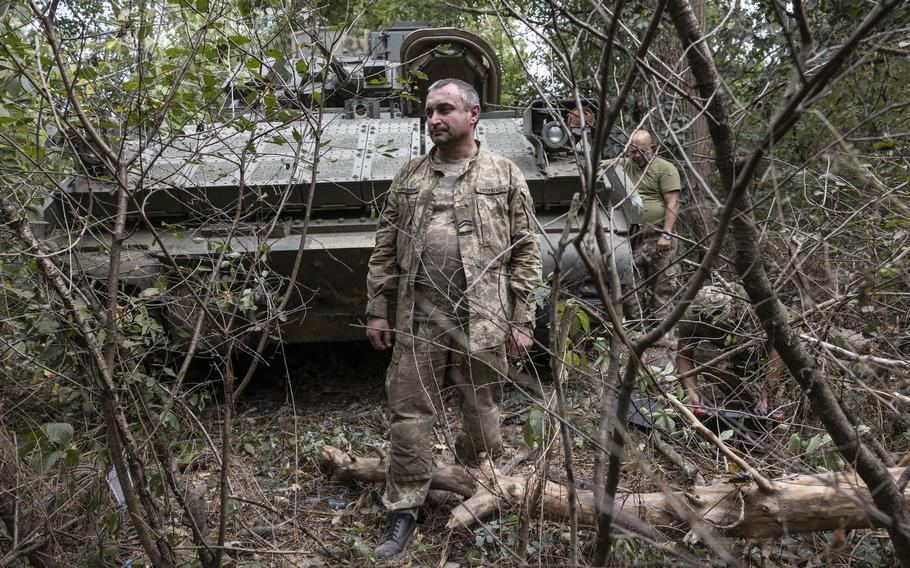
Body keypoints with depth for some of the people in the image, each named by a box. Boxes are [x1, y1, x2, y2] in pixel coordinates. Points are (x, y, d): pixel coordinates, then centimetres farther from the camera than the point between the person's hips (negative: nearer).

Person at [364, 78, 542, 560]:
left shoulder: (505, 175, 4)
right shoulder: (408, 177, 11)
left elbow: (525, 252, 1)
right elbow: (384, 250, 12)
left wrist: (522, 320, -4)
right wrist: (378, 310, 6)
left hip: (483, 320, -1)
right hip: (418, 318, 2)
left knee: (482, 417, 10)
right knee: (409, 414, 4)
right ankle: (403, 510, 21)